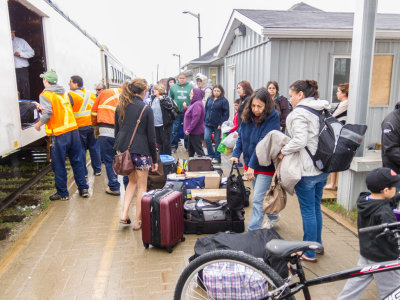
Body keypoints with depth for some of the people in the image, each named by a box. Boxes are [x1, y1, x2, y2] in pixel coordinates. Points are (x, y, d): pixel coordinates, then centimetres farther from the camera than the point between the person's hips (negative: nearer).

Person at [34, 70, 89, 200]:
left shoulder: (45, 95, -5)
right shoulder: (63, 93, 15)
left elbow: (48, 113, -18)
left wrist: (39, 124, -1)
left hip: (59, 134, -6)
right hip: (73, 130, 6)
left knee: (58, 165, 6)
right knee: (76, 161, 13)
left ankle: (62, 193, 14)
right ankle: (83, 188, 17)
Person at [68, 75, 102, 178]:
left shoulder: (71, 95, -8)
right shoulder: (91, 94, 10)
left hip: (79, 128, -5)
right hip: (92, 126, 5)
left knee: (80, 150, 5)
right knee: (94, 148, 13)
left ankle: (83, 172, 11)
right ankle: (97, 170, 21)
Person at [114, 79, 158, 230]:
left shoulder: (120, 107, 6)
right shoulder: (146, 109, -7)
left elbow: (117, 131, 11)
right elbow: (151, 137, -7)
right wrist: (154, 159, 0)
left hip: (123, 149, 5)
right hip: (141, 151, -5)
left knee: (132, 181, 22)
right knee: (142, 186, 9)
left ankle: (124, 214, 12)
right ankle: (138, 221, 16)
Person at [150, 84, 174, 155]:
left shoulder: (166, 98, -6)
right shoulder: (153, 99, 11)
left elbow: (170, 106, -22)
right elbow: (150, 109, 22)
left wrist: (162, 99, -23)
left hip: (164, 124, -6)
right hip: (155, 124, 6)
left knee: (166, 141, 0)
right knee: (159, 141, 15)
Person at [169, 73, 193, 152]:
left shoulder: (191, 87, 3)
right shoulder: (173, 87, 8)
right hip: (176, 112, 1)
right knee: (175, 129, 2)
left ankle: (188, 146, 20)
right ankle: (173, 146, 12)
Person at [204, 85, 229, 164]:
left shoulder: (224, 101, -5)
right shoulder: (209, 99, 10)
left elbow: (226, 114, -8)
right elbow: (206, 110, 17)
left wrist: (221, 124, -15)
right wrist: (205, 120, 8)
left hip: (217, 125, -4)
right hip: (208, 124, 4)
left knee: (217, 141, 4)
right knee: (206, 139, -4)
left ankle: (217, 158, 16)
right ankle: (211, 155, 15)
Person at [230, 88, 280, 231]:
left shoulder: (272, 118, -20)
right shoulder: (248, 116, 0)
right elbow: (241, 137, 7)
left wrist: (252, 165, -25)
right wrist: (236, 154, -7)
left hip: (265, 164, -7)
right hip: (250, 163, 7)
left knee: (258, 199, -5)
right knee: (261, 195, 23)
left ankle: (253, 231, 6)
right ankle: (273, 216, 47)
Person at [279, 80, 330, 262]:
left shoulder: (299, 113, -15)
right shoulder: (322, 110, 12)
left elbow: (299, 141, -26)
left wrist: (283, 152, -12)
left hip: (307, 170, -8)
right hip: (323, 167, 9)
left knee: (308, 210, 3)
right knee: (316, 207, 20)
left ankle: (310, 252, 15)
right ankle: (317, 244, 34)